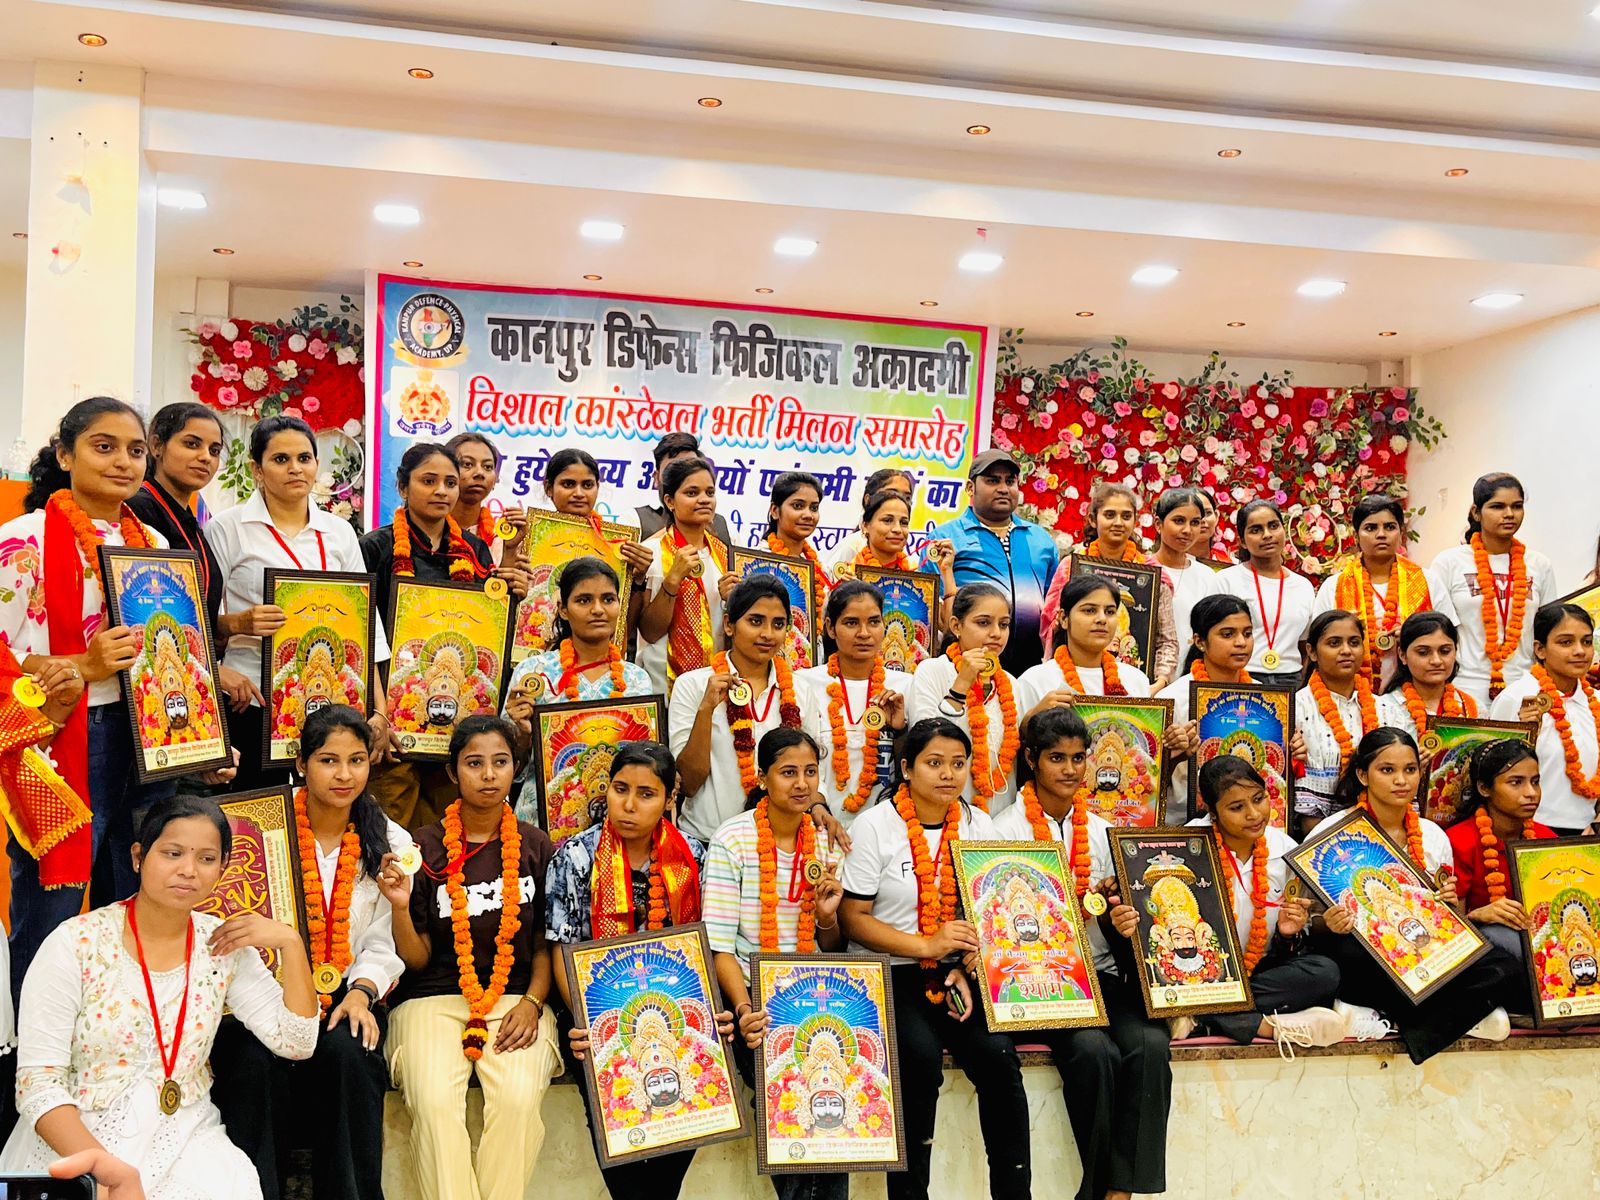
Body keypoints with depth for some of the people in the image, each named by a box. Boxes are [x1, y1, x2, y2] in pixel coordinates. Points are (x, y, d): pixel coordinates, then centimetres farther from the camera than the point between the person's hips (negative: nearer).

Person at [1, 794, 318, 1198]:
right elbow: (38, 1082, -10)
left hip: (185, 1137, 3)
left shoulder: (224, 945, 2)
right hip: (74, 1139, -2)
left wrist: (290, 942, -10)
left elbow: (296, 1043, 0)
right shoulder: (76, 944, -8)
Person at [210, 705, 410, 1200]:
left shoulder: (391, 843, 7)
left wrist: (362, 992, -13)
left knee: (348, 1054, -31)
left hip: (347, 995, 1)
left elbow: (381, 945, 5)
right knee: (260, 1061, -32)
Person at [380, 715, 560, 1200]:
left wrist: (531, 1004, -4)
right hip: (433, 1000, 0)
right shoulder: (423, 848, 4)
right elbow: (417, 960, 4)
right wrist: (401, 906, -14)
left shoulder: (535, 846, 8)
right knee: (434, 1103, -29)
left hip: (516, 1000, 1)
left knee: (518, 1100, -28)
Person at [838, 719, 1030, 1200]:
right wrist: (928, 946, -18)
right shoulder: (874, 827, -5)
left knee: (998, 1055, -22)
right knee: (922, 1055, -29)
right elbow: (854, 920, -7)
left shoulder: (978, 825, 8)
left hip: (958, 973, 3)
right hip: (888, 974, -3)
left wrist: (962, 970, -7)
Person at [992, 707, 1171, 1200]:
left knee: (1150, 1044, -25)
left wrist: (1122, 920, -6)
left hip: (1101, 973, 4)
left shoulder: (1101, 831, 16)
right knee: (1094, 1049, -31)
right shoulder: (1007, 830, 2)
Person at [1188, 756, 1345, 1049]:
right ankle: (1271, 1026, -27)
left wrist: (1289, 933, -14)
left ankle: (1202, 1017, -23)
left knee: (1325, 972, -24)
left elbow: (1286, 951, 9)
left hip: (1261, 968, 4)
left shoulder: (1285, 849, 0)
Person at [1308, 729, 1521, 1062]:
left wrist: (1448, 905, -5)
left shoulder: (1434, 837, 10)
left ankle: (1384, 1019, -15)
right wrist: (1327, 924, -27)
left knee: (1502, 969, -21)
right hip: (1358, 957, -4)